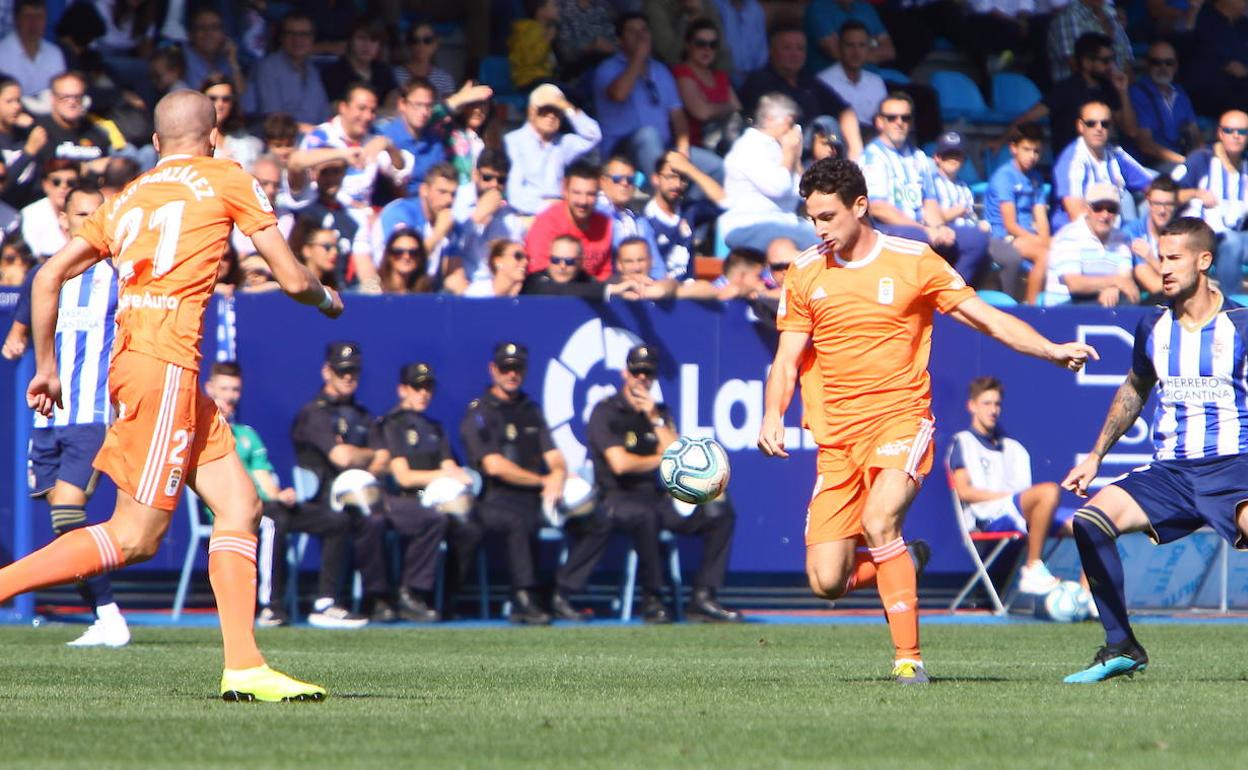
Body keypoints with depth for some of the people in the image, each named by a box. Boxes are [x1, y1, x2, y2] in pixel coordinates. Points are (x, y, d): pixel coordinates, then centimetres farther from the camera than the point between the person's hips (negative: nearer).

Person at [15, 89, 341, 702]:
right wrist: (326, 299, 27)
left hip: (129, 359, 8)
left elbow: (47, 278, 17)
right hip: (163, 359, -8)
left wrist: (45, 366, 25)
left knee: (240, 507, 7)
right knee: (135, 537, -9)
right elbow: (292, 278, 6)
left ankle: (244, 667, -1)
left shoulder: (127, 198, 20)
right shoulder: (226, 180, 5)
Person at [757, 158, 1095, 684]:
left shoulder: (913, 262, -1)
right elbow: (787, 359, 9)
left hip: (900, 418, -3)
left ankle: (909, 658, -21)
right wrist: (772, 415, -9)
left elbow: (985, 318, 3)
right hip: (836, 437, 3)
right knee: (826, 582, -7)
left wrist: (1052, 351, -9)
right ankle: (894, 565, 28)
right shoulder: (804, 274, 7)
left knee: (879, 521, -31)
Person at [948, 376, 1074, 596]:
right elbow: (964, 491, -3)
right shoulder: (963, 442, 11)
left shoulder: (1013, 448, 30)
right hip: (987, 517, -7)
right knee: (1050, 490, -33)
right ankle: (1033, 569, -29)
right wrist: (1007, 495, -8)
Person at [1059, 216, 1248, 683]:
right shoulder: (1153, 328, 10)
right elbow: (1134, 391, 27)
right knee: (1089, 521, -18)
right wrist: (1095, 457, 25)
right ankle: (1121, 648, -6)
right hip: (1168, 471, 4)